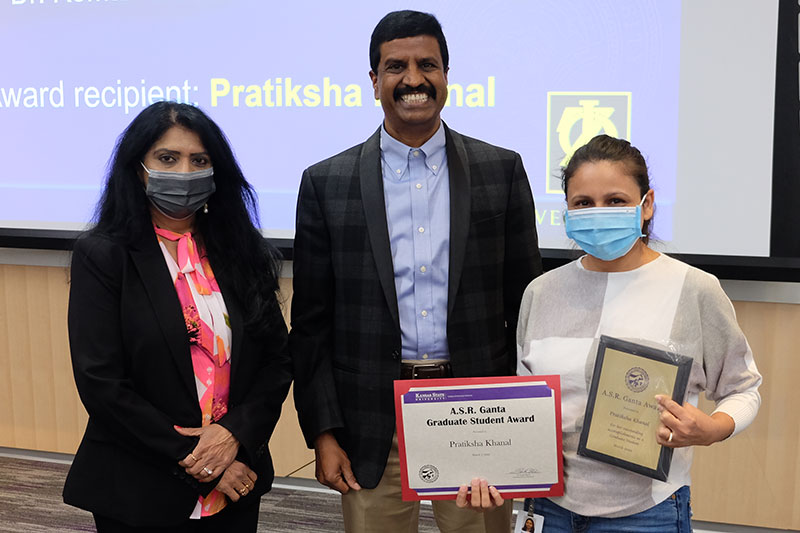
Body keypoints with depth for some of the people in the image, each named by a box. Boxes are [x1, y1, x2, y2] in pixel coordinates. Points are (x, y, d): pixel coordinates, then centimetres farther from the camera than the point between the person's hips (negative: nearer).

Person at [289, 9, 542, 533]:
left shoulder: (502, 170, 2)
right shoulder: (326, 183, 1)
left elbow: (527, 306, 4)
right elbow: (311, 323, 2)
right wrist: (322, 432, -3)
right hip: (374, 423, 0)